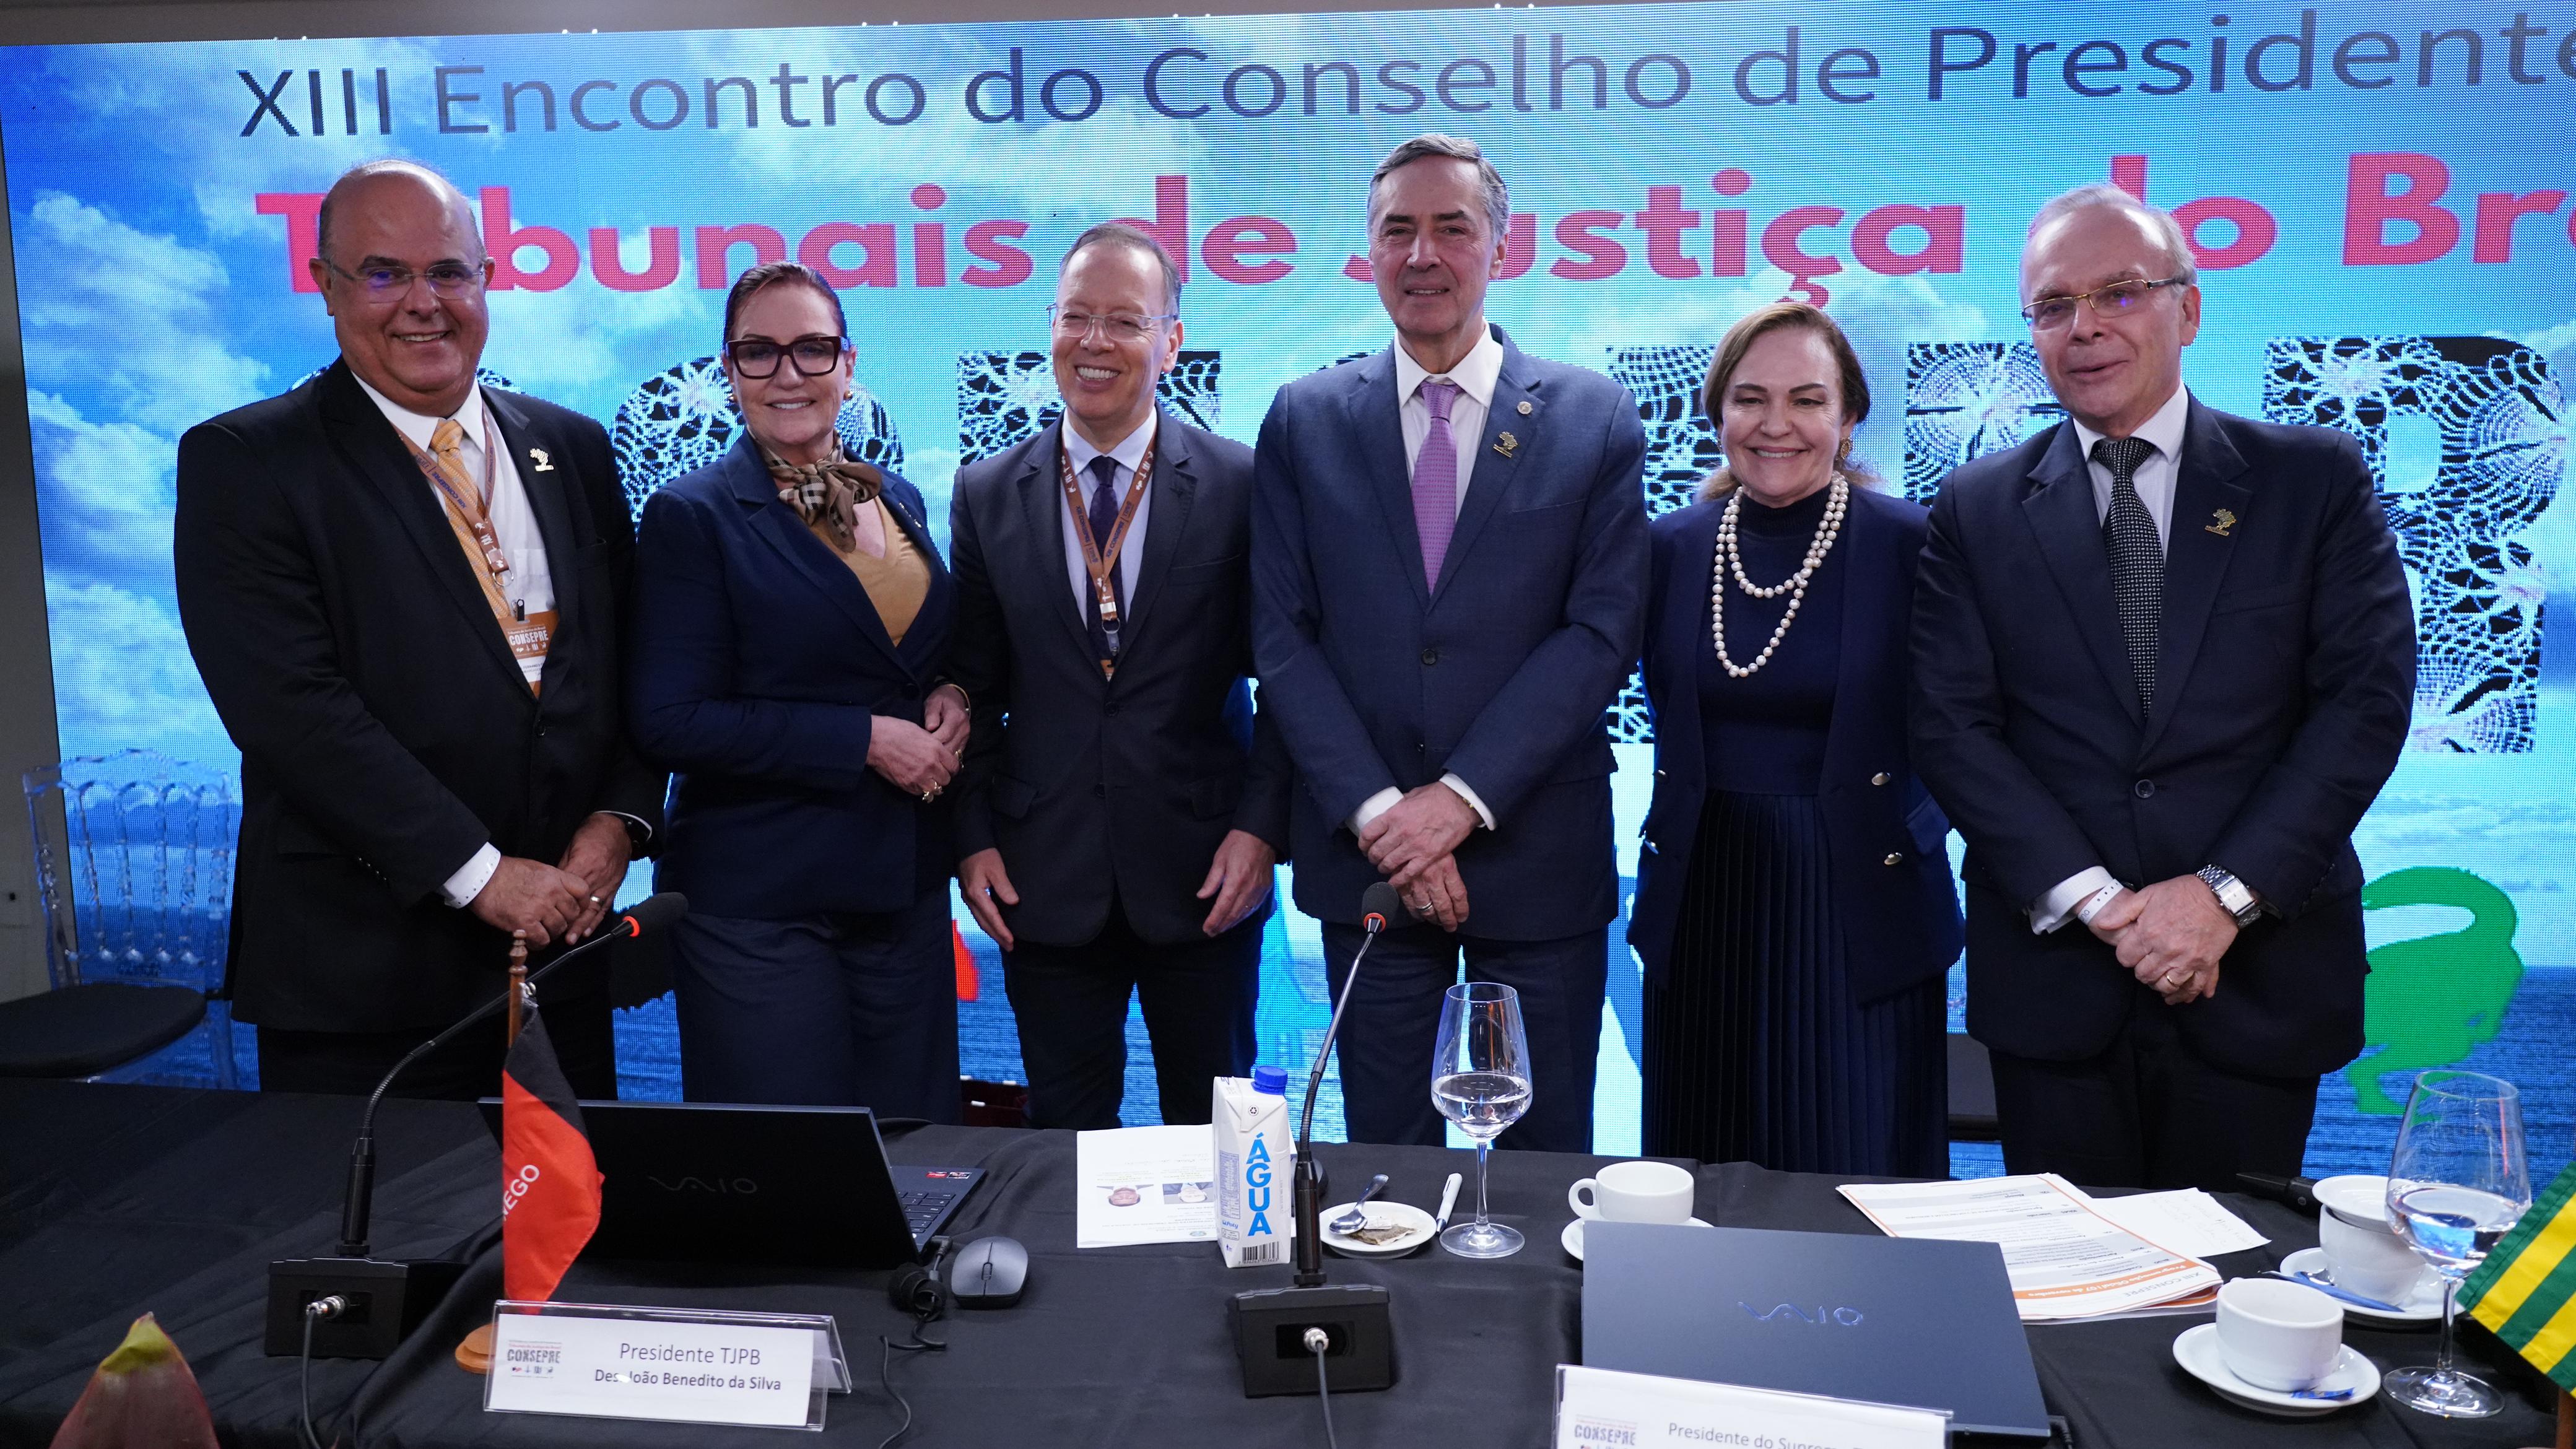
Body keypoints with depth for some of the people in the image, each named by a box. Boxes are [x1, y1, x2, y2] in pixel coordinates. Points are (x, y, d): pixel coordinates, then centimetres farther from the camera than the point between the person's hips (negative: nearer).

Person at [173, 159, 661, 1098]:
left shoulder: (572, 449, 10)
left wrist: (620, 820, -6)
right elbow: (292, 705, -15)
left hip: (564, 940, 4)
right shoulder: (242, 464, -5)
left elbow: (634, 661, 11)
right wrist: (480, 873, -18)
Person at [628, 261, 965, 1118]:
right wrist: (865, 739, -17)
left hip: (906, 887, 5)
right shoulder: (692, 517, -7)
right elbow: (671, 721, -14)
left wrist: (951, 702, -1)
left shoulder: (899, 501, 10)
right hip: (758, 904, -5)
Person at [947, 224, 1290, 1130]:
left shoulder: (1242, 485, -3)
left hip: (1205, 882, -1)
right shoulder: (987, 494, 4)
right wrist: (974, 836, 1)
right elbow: (973, 687, 8)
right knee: (1065, 1144, 12)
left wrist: (1262, 825, -9)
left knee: (1213, 1136, 12)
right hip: (1045, 882, 2)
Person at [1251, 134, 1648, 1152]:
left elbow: (1602, 634, -6)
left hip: (1538, 851, -1)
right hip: (1363, 851, 1)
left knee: (1547, 1160, 10)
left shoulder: (1595, 418, 1)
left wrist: (1462, 797, -14)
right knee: (1384, 1157, 12)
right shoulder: (1304, 420, 4)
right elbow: (1282, 636, 0)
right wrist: (1375, 810, -11)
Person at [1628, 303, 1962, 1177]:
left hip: (1858, 913, -3)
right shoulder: (1673, 546, 3)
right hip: (1703, 912, 3)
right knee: (1703, 1199, 13)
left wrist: (1916, 825, -7)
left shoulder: (1913, 546, -6)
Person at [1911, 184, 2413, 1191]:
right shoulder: (1977, 511, 5)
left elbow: (2366, 697, -3)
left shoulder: (2315, 479, 4)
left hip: (2261, 970, 0)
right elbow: (1951, 727, -2)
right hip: (2053, 974, 0)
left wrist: (2227, 892, -12)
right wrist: (2095, 901, -12)